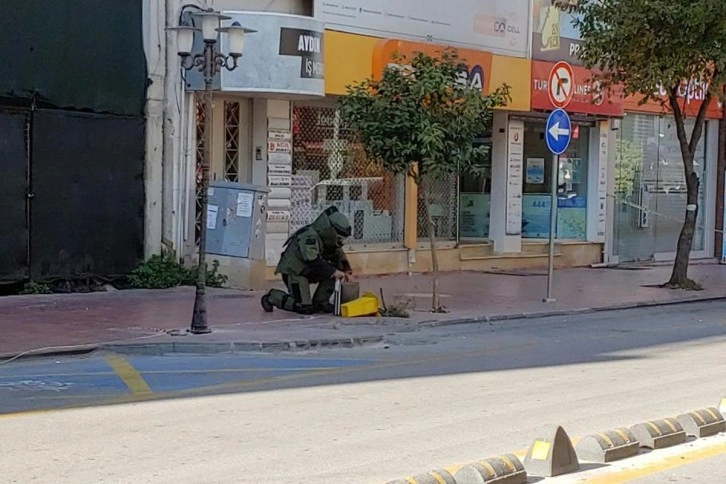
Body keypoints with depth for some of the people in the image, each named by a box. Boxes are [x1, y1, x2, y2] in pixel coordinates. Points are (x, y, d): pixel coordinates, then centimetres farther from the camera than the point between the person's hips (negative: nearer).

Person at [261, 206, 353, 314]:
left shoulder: (328, 238, 2)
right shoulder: (310, 236, -26)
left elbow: (338, 254, 9)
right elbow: (312, 261, -36)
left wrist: (345, 270, -9)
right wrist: (333, 271, -35)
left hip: (307, 270, 9)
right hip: (293, 271, -9)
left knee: (333, 272, -9)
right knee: (305, 308, -17)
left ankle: (320, 301, 2)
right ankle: (272, 297, 3)